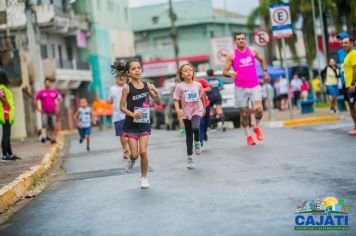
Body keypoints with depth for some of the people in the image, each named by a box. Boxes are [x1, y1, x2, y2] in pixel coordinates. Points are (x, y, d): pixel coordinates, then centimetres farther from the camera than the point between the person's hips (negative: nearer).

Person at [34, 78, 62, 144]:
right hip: (44, 112, -2)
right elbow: (35, 101, 7)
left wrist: (58, 107, 7)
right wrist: (37, 109, 2)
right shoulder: (41, 92, 2)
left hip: (52, 112, 2)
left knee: (52, 126, 5)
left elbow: (60, 99, 15)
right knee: (44, 124, -17)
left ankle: (52, 138, 16)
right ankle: (43, 136, -29)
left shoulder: (55, 91, 6)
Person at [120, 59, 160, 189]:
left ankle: (144, 178, 15)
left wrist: (156, 92, -15)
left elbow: (158, 102, 5)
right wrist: (132, 114, -22)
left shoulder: (147, 85, -2)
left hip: (144, 123, 2)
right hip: (131, 124, -2)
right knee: (134, 154, 0)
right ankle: (131, 160, 37)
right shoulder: (127, 87, -10)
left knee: (143, 152, -3)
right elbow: (122, 107, -6)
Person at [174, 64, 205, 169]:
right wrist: (178, 109, -23)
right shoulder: (180, 87, -5)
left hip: (197, 111, 0)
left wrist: (203, 108, 28)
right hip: (186, 113, 0)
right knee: (189, 135, 7)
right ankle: (189, 157, 17)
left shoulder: (198, 85, 2)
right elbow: (176, 100, -6)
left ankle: (197, 142, 2)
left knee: (195, 127, -29)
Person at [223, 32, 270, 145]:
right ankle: (248, 135, 21)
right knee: (244, 113, 4)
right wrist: (231, 74, -23)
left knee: (258, 109, -17)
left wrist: (265, 71, 14)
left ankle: (257, 127, 12)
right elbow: (225, 71, -2)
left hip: (255, 86, 1)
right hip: (241, 88, -1)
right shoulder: (232, 55, -1)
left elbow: (262, 60, 25)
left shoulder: (252, 51, 7)